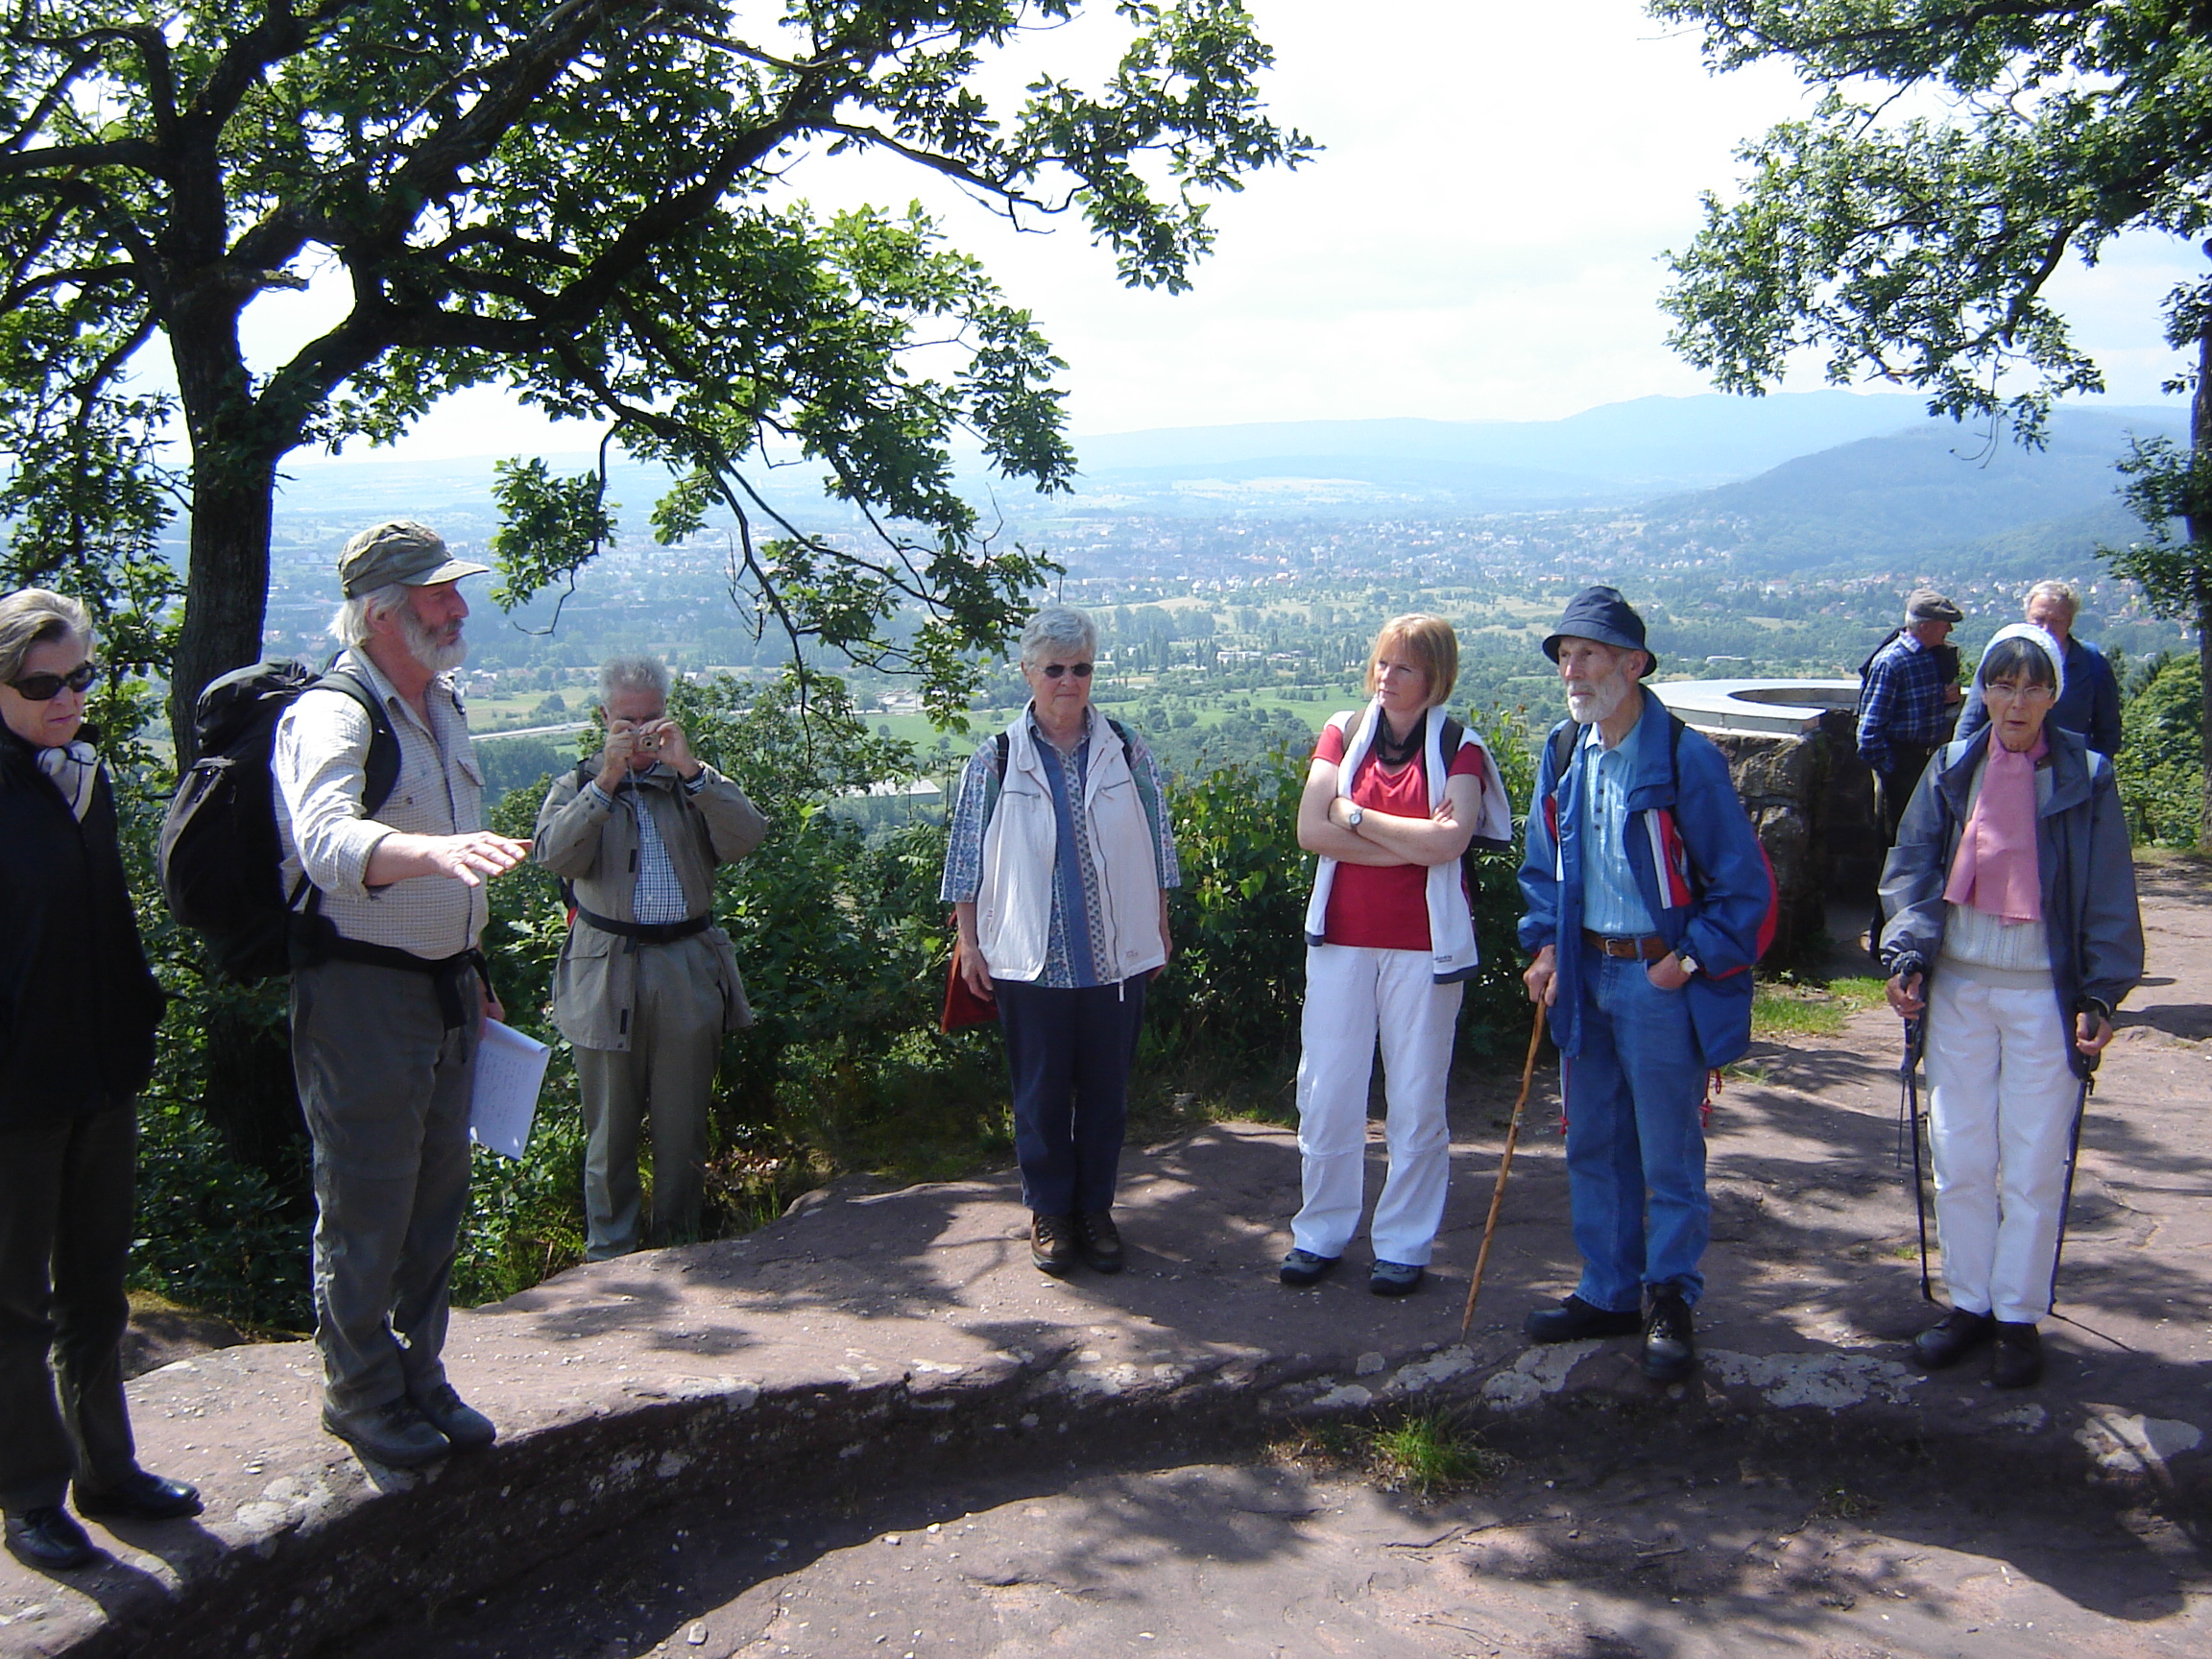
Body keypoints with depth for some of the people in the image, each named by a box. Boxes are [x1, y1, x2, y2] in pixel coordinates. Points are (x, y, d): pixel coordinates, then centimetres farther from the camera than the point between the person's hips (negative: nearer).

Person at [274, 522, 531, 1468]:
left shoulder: (442, 706, 11)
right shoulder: (332, 717, -16)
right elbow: (327, 841, -37)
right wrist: (438, 850, -54)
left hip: (444, 989, 8)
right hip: (362, 993, -8)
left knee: (436, 1197, 16)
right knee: (366, 1210, 4)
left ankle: (419, 1378, 32)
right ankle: (360, 1394, 22)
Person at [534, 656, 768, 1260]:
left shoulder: (697, 782, 12)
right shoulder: (578, 786, 10)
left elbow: (744, 838, -7)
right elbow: (556, 854, -9)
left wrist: (689, 768, -15)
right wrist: (607, 780, -16)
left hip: (689, 976, 1)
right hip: (605, 976, -1)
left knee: (683, 1129, 7)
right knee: (609, 1131, 4)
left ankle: (678, 1251, 20)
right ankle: (610, 1255, 16)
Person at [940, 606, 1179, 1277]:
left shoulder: (1126, 750, 4)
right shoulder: (995, 760, 0)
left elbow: (1156, 848, 9)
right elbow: (968, 859, 3)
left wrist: (1160, 931, 9)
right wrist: (969, 943, 1)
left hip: (1117, 955, 2)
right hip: (1030, 960, -1)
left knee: (1106, 1088, 9)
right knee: (1041, 1090, 6)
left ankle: (1096, 1208, 24)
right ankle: (1049, 1212, 22)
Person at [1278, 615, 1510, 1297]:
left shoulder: (1459, 748, -1)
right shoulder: (1344, 732, 6)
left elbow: (1447, 839, -18)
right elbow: (1310, 830, -7)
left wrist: (1356, 816, -10)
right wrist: (1410, 846, -12)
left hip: (1423, 944, -2)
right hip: (1341, 936, 2)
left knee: (1417, 1098, 5)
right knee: (1326, 1091, 5)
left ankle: (1404, 1245, 18)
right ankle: (1321, 1233, 20)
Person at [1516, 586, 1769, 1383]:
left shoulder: (1685, 758, -14)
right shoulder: (1563, 754, 5)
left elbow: (1743, 882, -9)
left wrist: (1691, 961, -13)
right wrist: (1546, 946, 5)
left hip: (1661, 980, -6)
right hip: (1586, 976, 6)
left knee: (1669, 1153, 4)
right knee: (1593, 1146, 14)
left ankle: (1671, 1301, 20)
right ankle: (1609, 1292, 29)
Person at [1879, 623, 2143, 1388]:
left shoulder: (2085, 777, -1)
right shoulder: (1953, 768, 5)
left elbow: (2109, 896, 1)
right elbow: (1912, 866, 3)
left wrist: (2101, 995, -5)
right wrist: (1908, 955, -11)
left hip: (2044, 994, -2)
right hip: (1959, 988, 2)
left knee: (2033, 1167, 3)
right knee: (1958, 1159, 6)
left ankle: (2019, 1316, 16)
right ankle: (1969, 1303, 20)